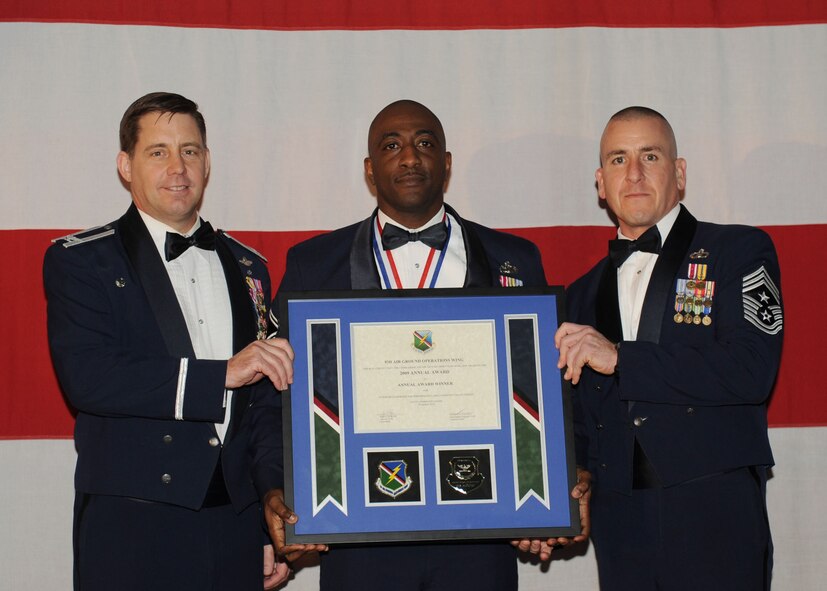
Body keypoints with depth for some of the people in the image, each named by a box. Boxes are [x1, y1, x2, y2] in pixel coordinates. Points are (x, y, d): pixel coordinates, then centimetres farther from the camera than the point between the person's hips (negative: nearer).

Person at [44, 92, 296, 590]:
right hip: (131, 529, -4)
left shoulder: (247, 267, 15)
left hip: (236, 526, 4)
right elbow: (86, 377, -16)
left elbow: (267, 403, 15)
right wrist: (221, 375, -20)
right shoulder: (79, 260, 0)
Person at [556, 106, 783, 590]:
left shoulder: (739, 251, 2)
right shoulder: (585, 292, 17)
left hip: (715, 517, -4)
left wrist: (621, 358, -14)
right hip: (619, 522, 4)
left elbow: (753, 370, -13)